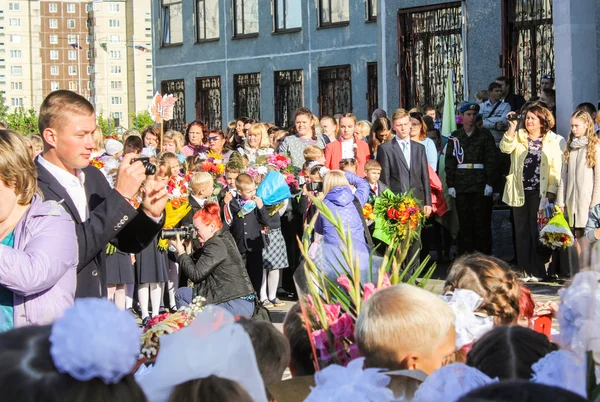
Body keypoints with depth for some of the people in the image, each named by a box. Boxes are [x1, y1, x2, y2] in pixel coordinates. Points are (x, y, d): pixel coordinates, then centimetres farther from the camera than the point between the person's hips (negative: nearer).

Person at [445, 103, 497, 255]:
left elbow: (491, 160, 0)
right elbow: (450, 162, 8)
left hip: (481, 185, -2)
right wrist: (450, 184, 0)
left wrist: (489, 183, -7)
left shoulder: (485, 135, 4)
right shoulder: (455, 137, 10)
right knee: (464, 221, 3)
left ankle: (483, 254, 5)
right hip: (461, 185, 2)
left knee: (482, 221, -1)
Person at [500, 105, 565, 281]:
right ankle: (525, 269, 12)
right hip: (520, 192, 3)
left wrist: (551, 192, -7)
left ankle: (537, 270, 4)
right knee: (522, 231, 6)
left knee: (538, 232, -2)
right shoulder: (518, 137, 9)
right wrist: (512, 127, -18)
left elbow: (556, 169, 0)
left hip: (540, 193, -3)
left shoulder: (553, 141, 3)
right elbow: (505, 148, -11)